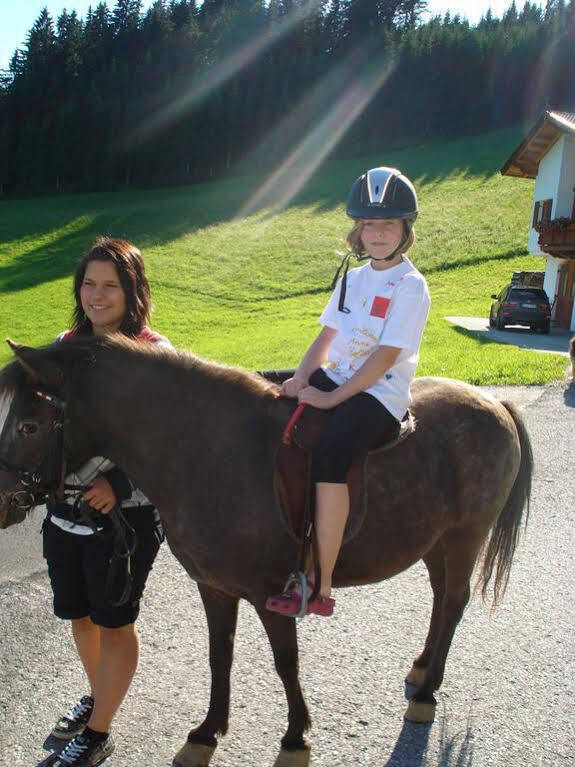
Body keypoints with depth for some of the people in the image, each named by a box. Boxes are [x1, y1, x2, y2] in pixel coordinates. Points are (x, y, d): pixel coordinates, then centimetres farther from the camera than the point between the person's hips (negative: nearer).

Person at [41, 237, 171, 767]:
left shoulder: (155, 355, -15)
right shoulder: (66, 346, 2)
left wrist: (118, 483, -26)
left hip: (125, 515, -6)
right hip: (65, 509, 6)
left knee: (113, 621, 11)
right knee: (79, 614, 22)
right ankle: (98, 696, 48)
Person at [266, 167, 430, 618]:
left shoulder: (411, 286, -8)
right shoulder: (353, 278, 15)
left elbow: (385, 356, -16)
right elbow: (327, 336, 12)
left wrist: (331, 398, -18)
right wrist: (301, 378, -6)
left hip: (380, 395, -8)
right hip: (334, 379, 8)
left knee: (329, 456, -32)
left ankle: (319, 589, -26)